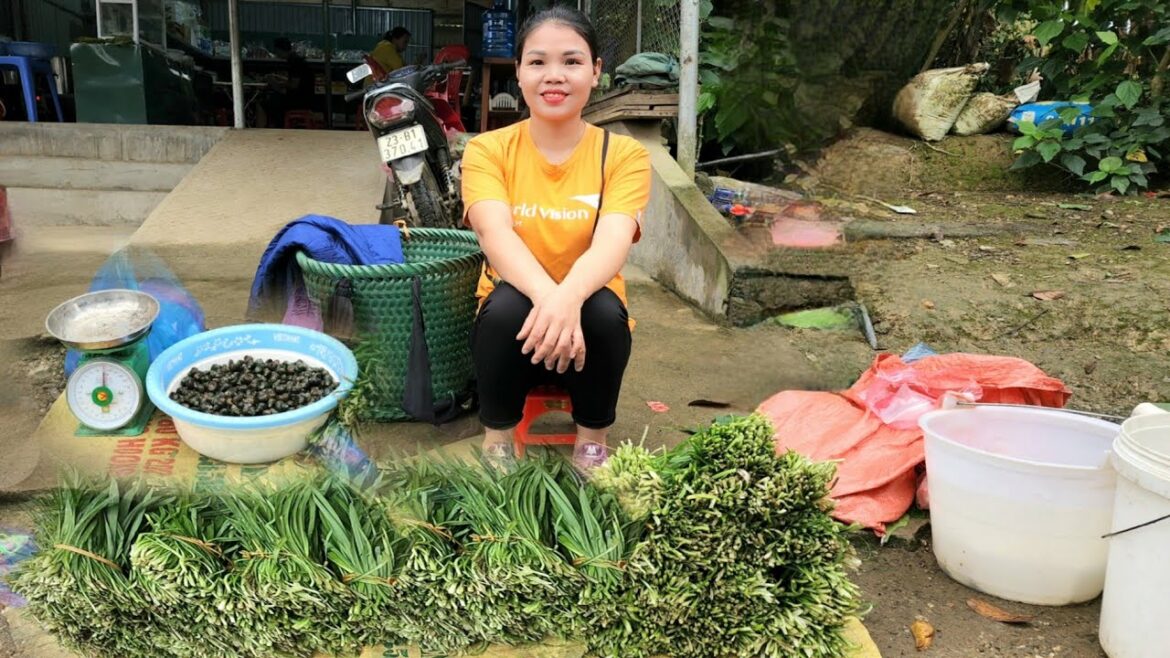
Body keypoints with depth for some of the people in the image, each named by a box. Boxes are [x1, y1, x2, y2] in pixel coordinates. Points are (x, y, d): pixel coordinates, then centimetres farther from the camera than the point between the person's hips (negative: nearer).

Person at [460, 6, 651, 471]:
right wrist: (545, 297, -44)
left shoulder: (625, 155, -5)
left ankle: (592, 440, -6)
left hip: (587, 325, 1)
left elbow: (612, 242, -23)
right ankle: (497, 439, -7)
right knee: (506, 304, -31)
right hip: (516, 325, 0)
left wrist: (569, 297, -45)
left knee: (605, 308, -31)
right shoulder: (488, 150, -5)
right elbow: (496, 235, -23)